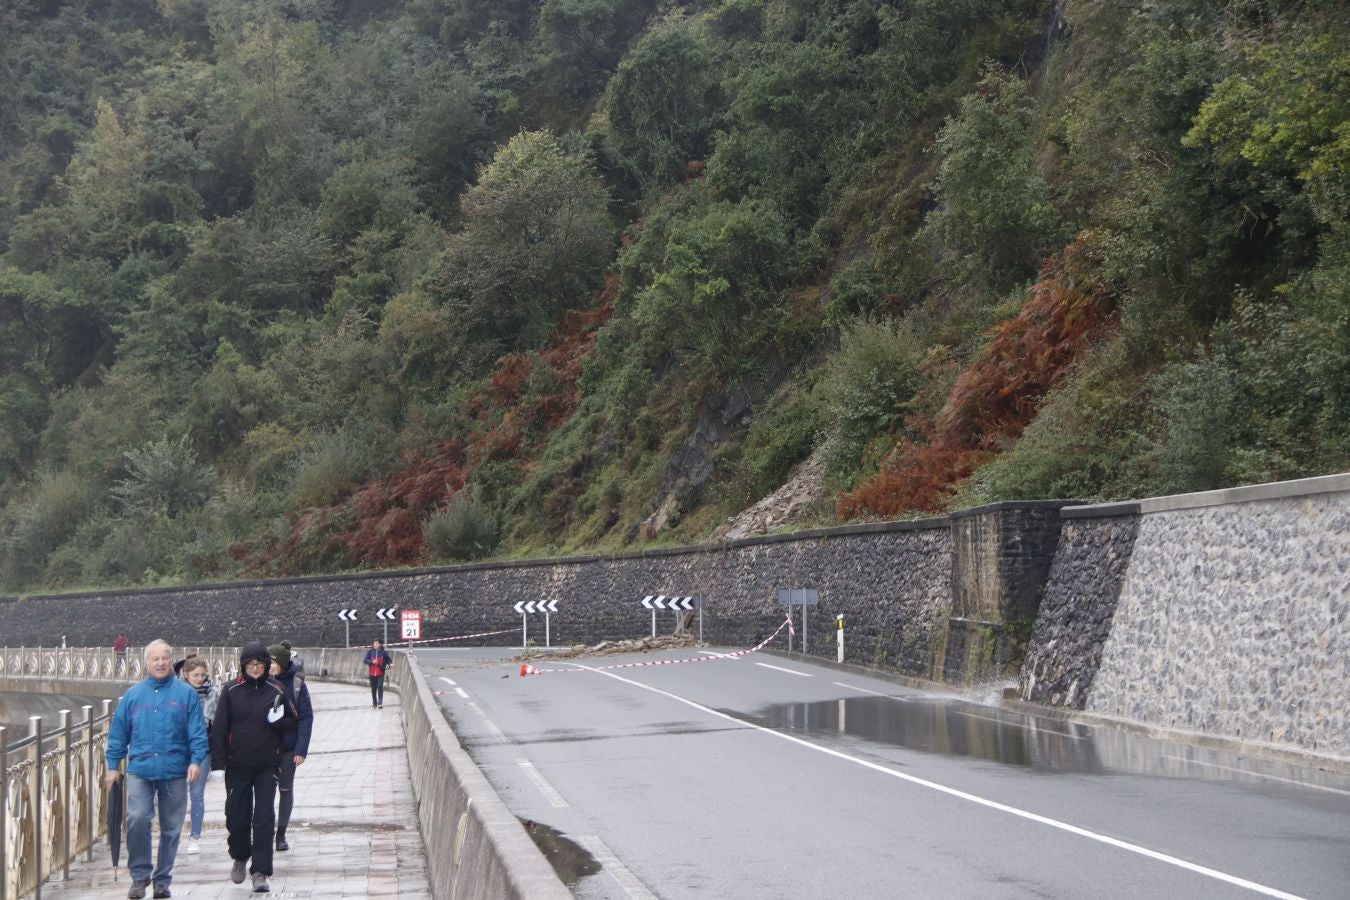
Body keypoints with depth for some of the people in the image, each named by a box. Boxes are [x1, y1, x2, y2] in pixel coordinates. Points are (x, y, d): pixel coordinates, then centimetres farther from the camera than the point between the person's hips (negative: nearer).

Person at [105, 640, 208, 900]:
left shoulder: (186, 694, 2)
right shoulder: (133, 694, 7)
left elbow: (197, 732, -1)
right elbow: (118, 733, 10)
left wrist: (196, 760, -13)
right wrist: (113, 765, 7)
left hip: (175, 772, 0)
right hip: (140, 771, 0)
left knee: (171, 828, 6)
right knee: (137, 819, -16)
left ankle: (163, 879, 18)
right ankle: (140, 874, -1)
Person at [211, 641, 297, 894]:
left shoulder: (275, 690, 1)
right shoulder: (232, 691, 0)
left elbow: (292, 722, 10)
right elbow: (219, 727, 1)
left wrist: (278, 721, -13)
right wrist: (219, 760, -7)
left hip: (267, 765, 0)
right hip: (238, 765, 0)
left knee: (264, 817, -8)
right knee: (236, 814, 7)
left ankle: (261, 872, -6)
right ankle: (240, 857, 35)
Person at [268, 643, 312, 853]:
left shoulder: (296, 684, -6)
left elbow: (306, 717, -5)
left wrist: (301, 749, -10)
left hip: (288, 747, 0)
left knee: (285, 789, 8)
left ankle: (281, 834, 18)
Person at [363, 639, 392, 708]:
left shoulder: (384, 652, -4)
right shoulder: (370, 652, -2)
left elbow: (389, 660, 8)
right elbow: (365, 660, -5)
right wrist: (372, 662, -20)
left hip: (381, 674, -2)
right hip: (372, 674, 2)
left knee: (380, 687, -15)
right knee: (373, 689, 9)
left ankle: (380, 703, -13)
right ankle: (374, 704, 22)